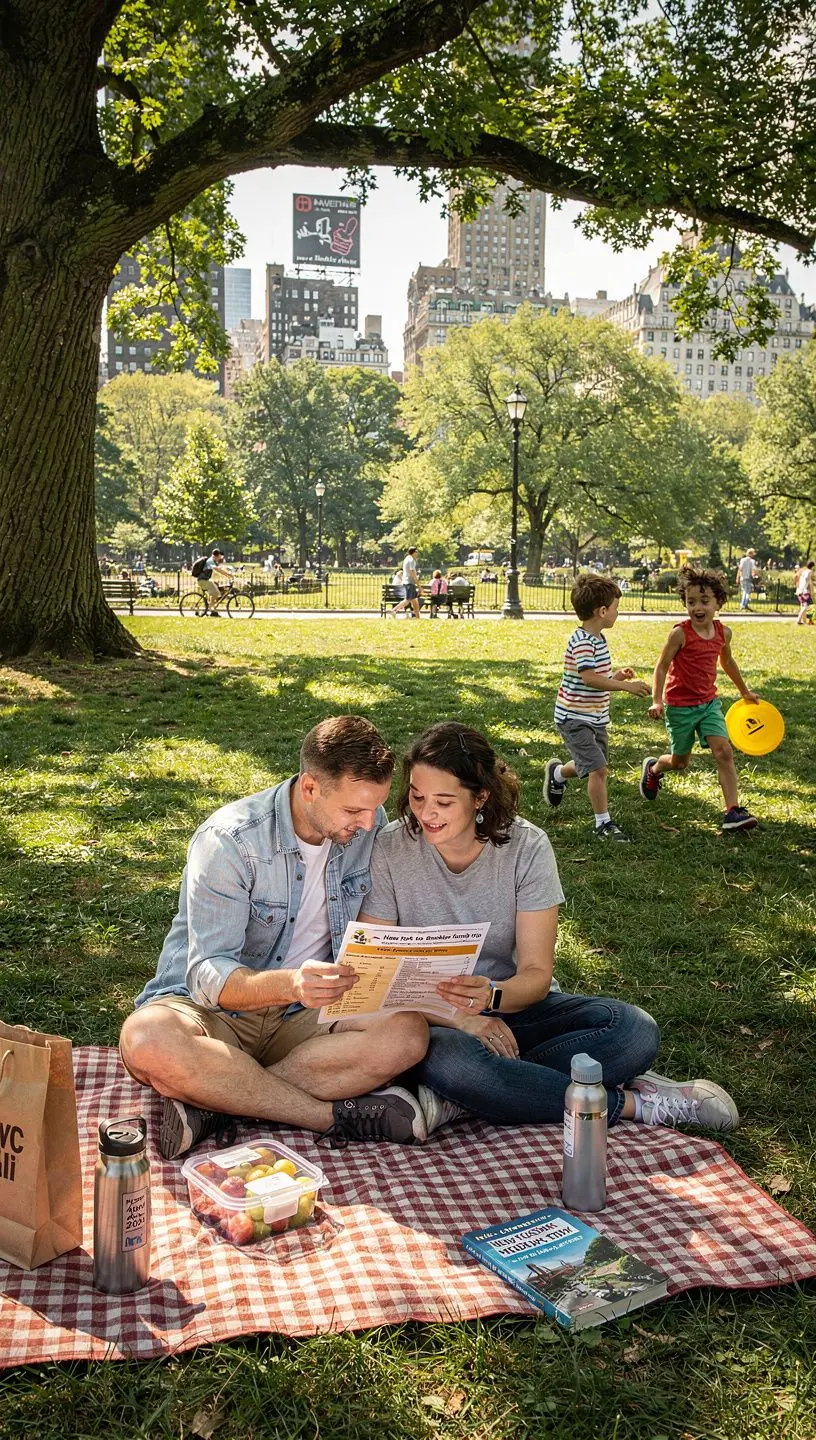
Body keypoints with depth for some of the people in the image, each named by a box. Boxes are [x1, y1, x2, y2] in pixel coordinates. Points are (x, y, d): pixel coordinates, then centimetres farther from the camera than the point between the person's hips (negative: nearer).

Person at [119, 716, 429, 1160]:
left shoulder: (370, 825, -2)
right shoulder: (228, 840, -19)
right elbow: (209, 977, -24)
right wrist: (290, 985, -44)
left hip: (303, 1017, 4)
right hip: (211, 1009, -3)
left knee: (408, 1033, -27)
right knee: (147, 1041, -38)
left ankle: (216, 1104, -25)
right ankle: (336, 1116, -25)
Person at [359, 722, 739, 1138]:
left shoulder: (526, 847, -10)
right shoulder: (388, 851, -11)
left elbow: (536, 974, -11)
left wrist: (492, 997, -34)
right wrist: (458, 1017, -26)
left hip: (515, 1005, 2)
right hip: (434, 1020, -2)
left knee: (634, 1031, -23)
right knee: (450, 1060, -38)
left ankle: (459, 1099, -23)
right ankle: (629, 1103, -19)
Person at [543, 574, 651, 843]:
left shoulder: (598, 639, 8)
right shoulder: (581, 642, -23)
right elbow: (589, 678, -34)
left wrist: (616, 676, 1)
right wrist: (626, 686, -33)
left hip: (596, 717, 10)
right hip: (575, 719, -10)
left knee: (591, 767, 22)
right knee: (598, 769, -13)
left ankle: (556, 773, 50)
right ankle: (603, 822, 1)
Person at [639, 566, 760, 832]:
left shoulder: (723, 632, -2)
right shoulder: (680, 633, -17)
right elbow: (662, 667, -12)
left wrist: (744, 691, 29)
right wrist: (656, 701, -23)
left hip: (709, 703, 4)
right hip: (680, 706, -4)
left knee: (724, 752, -12)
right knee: (680, 762, 10)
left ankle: (733, 812, -11)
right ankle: (653, 768, 44)